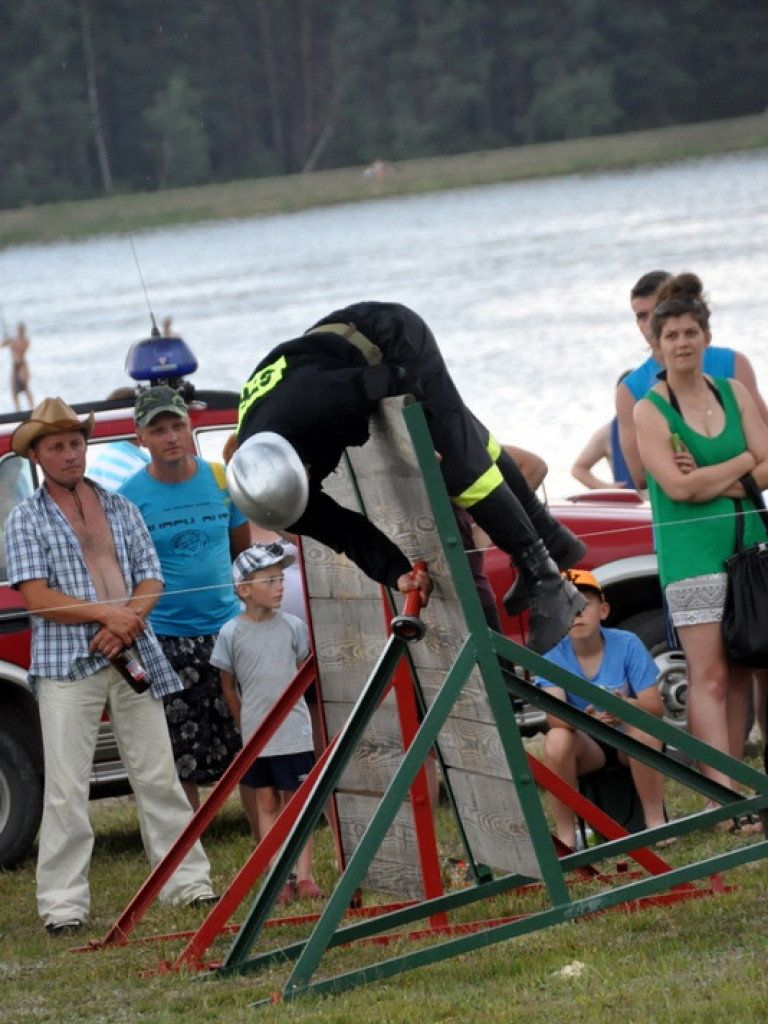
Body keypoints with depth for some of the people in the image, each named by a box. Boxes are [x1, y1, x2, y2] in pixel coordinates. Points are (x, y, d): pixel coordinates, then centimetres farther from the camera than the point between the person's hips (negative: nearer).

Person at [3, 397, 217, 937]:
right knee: (67, 788, -5)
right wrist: (105, 614, -17)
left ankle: (189, 884, 11)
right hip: (66, 665, -3)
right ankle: (64, 905, -3)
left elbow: (151, 577, 10)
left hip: (133, 656, 3)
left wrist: (128, 622, -9)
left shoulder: (121, 508, 15)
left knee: (158, 775, 5)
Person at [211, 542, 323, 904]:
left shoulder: (293, 627, -1)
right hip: (255, 735, 0)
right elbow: (228, 686, 5)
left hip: (294, 733, 0)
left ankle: (304, 874, 6)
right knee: (266, 802, 4)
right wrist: (245, 722, 9)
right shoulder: (231, 633, -5)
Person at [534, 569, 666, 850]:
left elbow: (655, 707, -18)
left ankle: (655, 821, -22)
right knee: (556, 739, -31)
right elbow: (554, 716, -25)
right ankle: (565, 835, -20)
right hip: (588, 746, 1)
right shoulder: (553, 656, -12)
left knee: (643, 726, -34)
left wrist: (627, 706, -41)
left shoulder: (627, 644, -14)